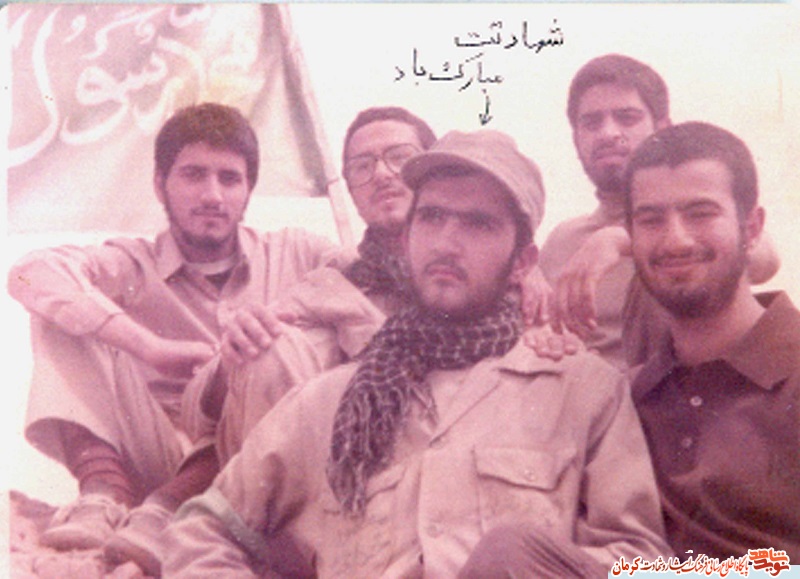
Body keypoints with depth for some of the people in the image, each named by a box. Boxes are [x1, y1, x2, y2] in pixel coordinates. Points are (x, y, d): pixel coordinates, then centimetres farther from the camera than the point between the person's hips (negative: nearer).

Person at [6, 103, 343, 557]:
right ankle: (105, 496, -30)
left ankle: (161, 513, -33)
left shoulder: (292, 256, 10)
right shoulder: (135, 266, 6)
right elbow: (33, 274, -13)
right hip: (162, 459, 1)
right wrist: (150, 347, -26)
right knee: (63, 310, -9)